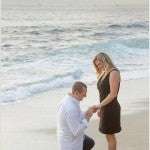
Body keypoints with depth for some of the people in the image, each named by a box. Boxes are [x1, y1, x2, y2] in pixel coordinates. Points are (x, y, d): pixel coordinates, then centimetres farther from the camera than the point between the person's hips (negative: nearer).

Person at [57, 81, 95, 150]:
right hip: (70, 143, -10)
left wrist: (88, 112, -5)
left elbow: (76, 117, 11)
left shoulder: (68, 99, -4)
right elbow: (77, 131, -29)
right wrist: (87, 117, -22)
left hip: (70, 136, 10)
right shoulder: (71, 109, -36)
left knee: (90, 144, 29)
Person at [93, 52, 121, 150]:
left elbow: (113, 94, -22)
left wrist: (100, 105, -24)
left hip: (111, 109, -9)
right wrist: (101, 108, 15)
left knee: (110, 135, 0)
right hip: (105, 108, 9)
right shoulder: (104, 74, 12)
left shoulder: (114, 73, -15)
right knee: (109, 135, 14)